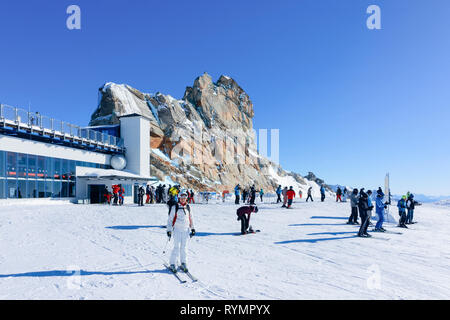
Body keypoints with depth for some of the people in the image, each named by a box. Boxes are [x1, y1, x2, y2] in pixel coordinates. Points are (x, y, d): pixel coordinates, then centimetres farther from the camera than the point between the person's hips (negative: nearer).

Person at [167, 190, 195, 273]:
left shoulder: (188, 207, 8)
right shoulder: (174, 207, -2)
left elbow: (191, 218, 18)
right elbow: (170, 219, 1)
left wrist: (193, 229, 16)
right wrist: (169, 230, -3)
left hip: (186, 229, 3)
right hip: (177, 229, -3)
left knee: (184, 247, 5)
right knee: (177, 247, -7)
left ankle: (184, 263, 15)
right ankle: (172, 264, 3)